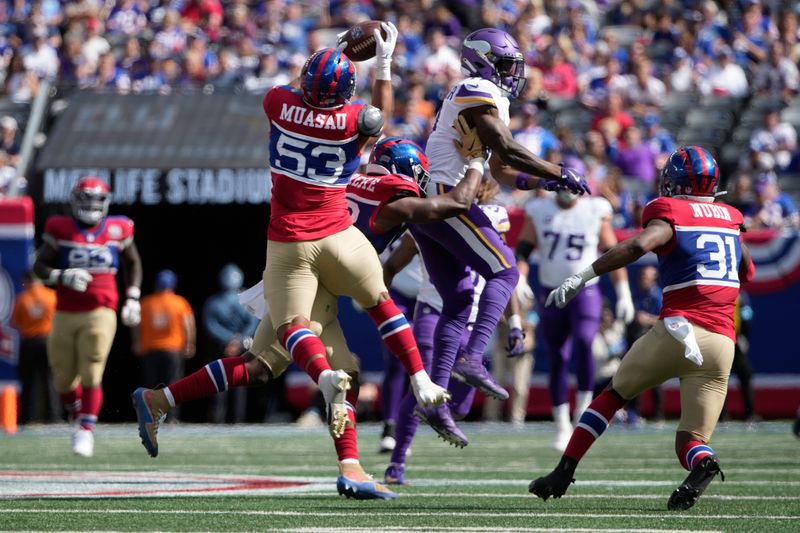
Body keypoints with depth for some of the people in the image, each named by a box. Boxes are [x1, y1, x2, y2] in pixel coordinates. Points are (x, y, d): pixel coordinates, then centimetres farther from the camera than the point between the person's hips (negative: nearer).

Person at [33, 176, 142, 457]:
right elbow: (39, 266, 2)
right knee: (64, 378, 7)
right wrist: (63, 277, -16)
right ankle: (80, 420, 31)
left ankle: (86, 431, -9)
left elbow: (132, 263, 20)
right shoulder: (60, 230, 0)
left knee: (91, 375, -13)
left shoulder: (117, 230, 4)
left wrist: (132, 298, 12)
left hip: (100, 312, -1)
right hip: (65, 314, 1)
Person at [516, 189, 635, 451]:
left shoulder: (595, 211, -1)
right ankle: (563, 427, 14)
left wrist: (623, 294, 3)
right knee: (558, 359, 4)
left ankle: (583, 410, -15)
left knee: (583, 342, -27)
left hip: (585, 293, -2)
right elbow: (523, 250, 2)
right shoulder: (539, 212, 3)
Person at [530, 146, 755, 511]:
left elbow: (639, 245, -21)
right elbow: (748, 273, 34)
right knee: (692, 442, 4)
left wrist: (583, 277, -20)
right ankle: (702, 464, -32)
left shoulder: (670, 214, 1)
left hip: (677, 329, -3)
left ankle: (564, 472, 18)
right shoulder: (731, 219, 18)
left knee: (614, 394, 22)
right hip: (721, 343, 3)